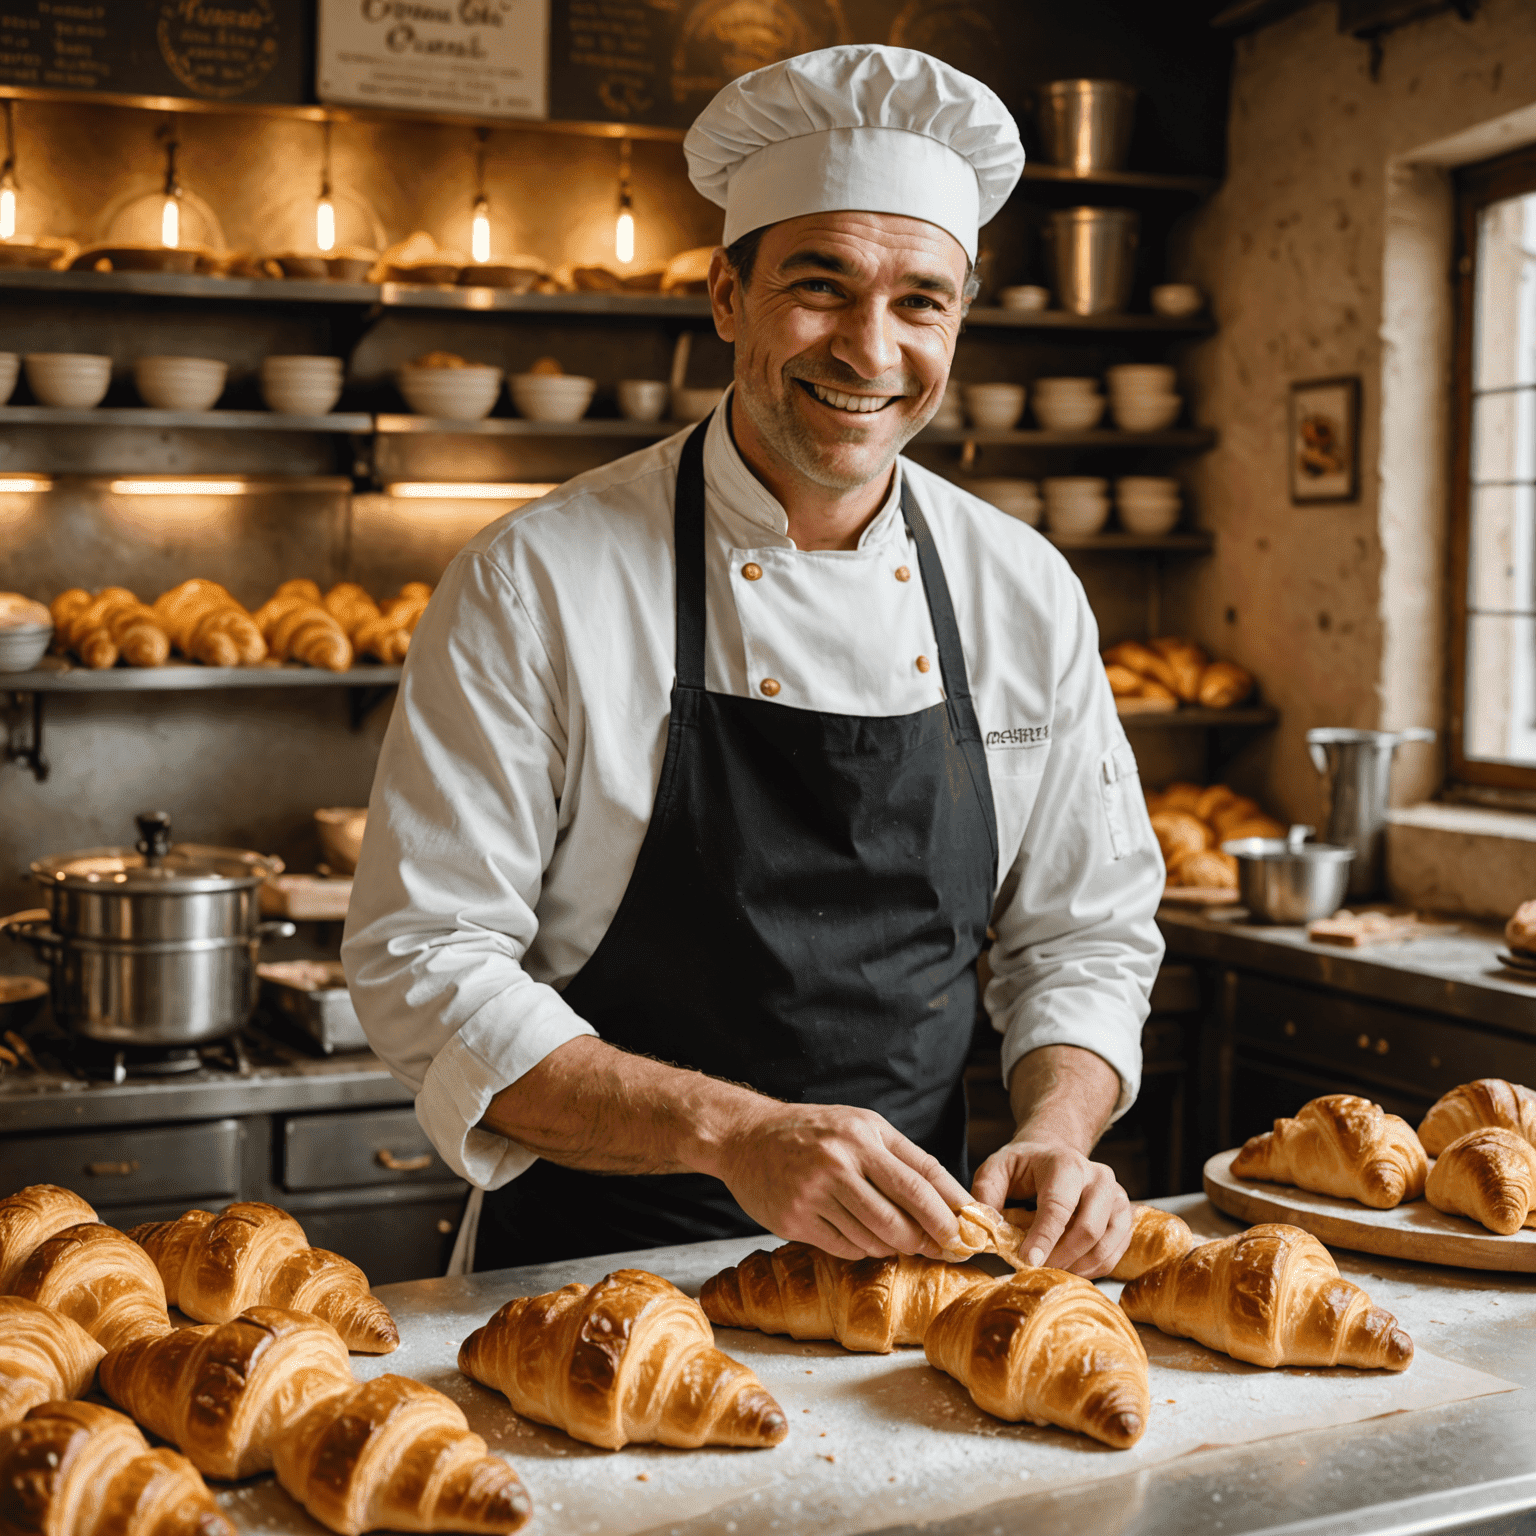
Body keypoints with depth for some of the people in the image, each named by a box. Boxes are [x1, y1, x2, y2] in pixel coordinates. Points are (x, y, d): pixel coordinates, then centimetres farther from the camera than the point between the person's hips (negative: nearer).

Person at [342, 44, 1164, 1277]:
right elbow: (425, 967, -13)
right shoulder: (536, 583, -10)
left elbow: (1084, 934, 10)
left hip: (902, 1262, 4)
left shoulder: (1027, 594, 3)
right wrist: (732, 1133, -25)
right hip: (597, 1261, -3)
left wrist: (1056, 1134, -10)